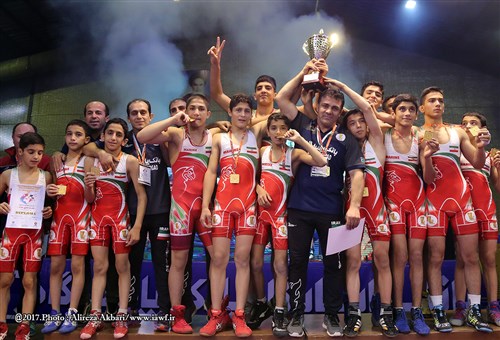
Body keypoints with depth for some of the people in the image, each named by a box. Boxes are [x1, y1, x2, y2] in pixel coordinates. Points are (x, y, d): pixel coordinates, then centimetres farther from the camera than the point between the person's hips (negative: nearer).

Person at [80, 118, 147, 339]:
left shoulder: (130, 161, -7)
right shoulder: (91, 160, 4)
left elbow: (142, 195, -11)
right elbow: (89, 199, 6)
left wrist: (137, 226, -17)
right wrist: (89, 187, -16)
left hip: (120, 217, -3)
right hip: (97, 217, 3)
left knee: (122, 266, 2)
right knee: (99, 267, 6)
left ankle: (121, 317, 9)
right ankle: (95, 317, 11)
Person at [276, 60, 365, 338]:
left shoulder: (346, 139, 2)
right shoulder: (304, 127, 6)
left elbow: (357, 173, -6)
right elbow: (282, 99, 4)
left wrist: (354, 206, -19)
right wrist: (305, 72, 3)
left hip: (332, 211, 0)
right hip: (299, 208, 1)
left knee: (333, 263, 9)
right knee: (297, 262, 7)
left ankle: (332, 316, 25)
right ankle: (296, 315, 22)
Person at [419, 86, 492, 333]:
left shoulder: (458, 132, 11)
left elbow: (477, 164, 8)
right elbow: (428, 178, -6)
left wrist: (480, 148, -12)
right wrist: (426, 155, -26)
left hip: (462, 197, 4)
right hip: (435, 199, -4)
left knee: (471, 256, 5)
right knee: (436, 257, -2)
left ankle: (474, 312, 15)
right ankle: (438, 312, 6)